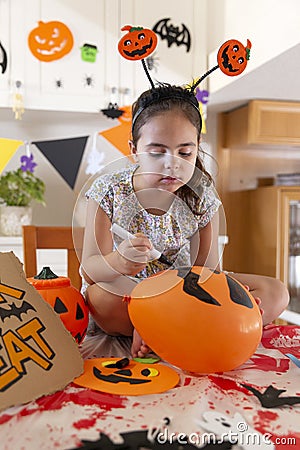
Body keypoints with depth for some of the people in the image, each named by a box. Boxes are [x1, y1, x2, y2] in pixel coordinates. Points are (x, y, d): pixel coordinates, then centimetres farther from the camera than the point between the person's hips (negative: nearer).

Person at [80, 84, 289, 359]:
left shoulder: (202, 198, -10)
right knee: (99, 297, -39)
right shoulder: (109, 191, -15)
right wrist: (119, 263, -41)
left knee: (275, 294, -12)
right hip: (123, 294, -2)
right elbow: (90, 269, -17)